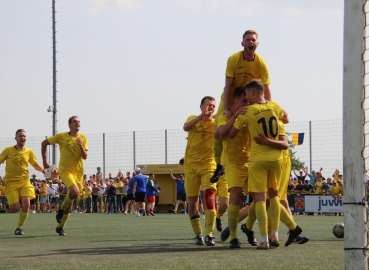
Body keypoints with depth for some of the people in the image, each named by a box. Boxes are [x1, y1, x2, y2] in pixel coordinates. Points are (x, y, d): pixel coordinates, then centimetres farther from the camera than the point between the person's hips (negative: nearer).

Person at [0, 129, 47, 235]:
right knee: (15, 209, -11)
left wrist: (43, 170, -3)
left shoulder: (29, 152, 6)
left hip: (24, 181, 3)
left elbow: (35, 165, 17)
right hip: (11, 182, -3)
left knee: (26, 204, -16)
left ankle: (19, 227, 1)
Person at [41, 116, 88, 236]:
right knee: (75, 192, -28)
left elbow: (85, 156, -2)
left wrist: (81, 146, -19)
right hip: (65, 170, -4)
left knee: (70, 200, 7)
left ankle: (60, 226, 22)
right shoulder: (61, 136, -5)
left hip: (78, 171, 4)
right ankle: (61, 209, 0)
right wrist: (44, 161, 5)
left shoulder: (83, 138, 3)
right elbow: (44, 143, 5)